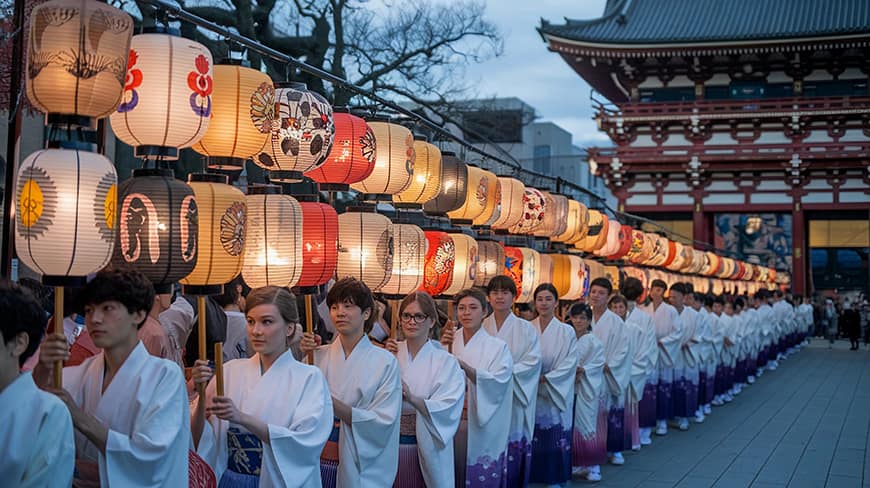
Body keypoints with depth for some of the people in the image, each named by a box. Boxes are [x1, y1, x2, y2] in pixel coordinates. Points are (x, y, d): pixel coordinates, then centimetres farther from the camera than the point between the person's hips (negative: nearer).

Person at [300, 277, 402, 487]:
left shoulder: (385, 362, -7)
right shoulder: (318, 356, 2)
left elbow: (384, 422, -13)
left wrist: (331, 403, -22)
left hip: (360, 469, -3)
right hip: (318, 462, 3)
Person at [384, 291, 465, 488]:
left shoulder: (446, 362, -8)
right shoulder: (390, 353, 1)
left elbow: (448, 409, -17)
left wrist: (412, 398, -31)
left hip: (426, 450, -2)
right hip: (390, 446, 2)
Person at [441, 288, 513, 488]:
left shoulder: (498, 347, -4)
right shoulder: (449, 341, 6)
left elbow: (497, 383, -17)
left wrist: (465, 367, -28)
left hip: (482, 429, -3)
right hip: (450, 423, 3)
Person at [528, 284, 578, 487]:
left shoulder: (567, 331, -2)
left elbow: (569, 363, -8)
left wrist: (545, 378, -16)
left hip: (556, 393, -2)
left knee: (555, 438, 2)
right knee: (531, 437, 4)